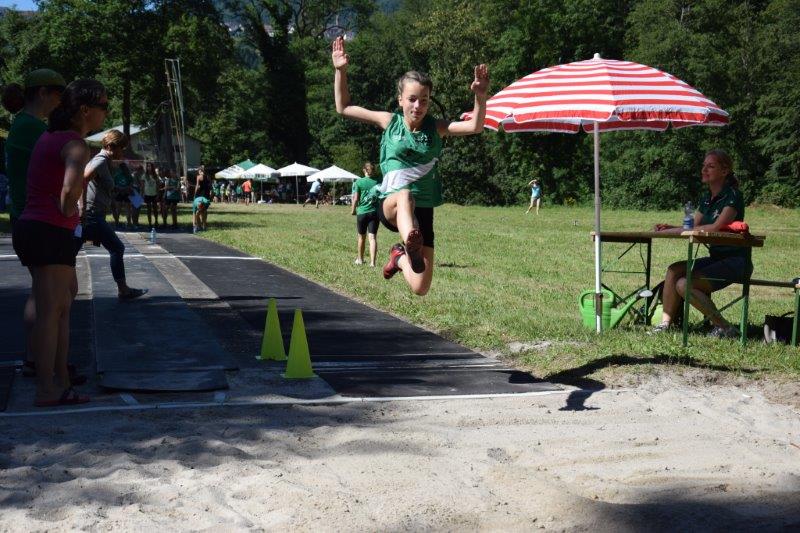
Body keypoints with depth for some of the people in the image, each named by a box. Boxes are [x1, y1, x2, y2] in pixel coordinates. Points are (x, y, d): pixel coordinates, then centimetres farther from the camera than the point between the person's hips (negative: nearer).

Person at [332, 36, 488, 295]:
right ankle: (411, 246, -71)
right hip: (390, 205, -2)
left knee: (420, 288, -3)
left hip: (422, 211, 2)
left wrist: (480, 97, -25)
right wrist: (340, 71, 2)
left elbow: (475, 127, -10)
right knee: (405, 195, -43)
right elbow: (343, 107, 11)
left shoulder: (435, 127, 4)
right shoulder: (389, 122, 4)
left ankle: (400, 257, 30)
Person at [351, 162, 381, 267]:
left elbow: (356, 199, -6)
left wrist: (353, 210, 9)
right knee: (372, 237, -2)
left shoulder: (358, 182, -4)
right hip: (374, 212, 1)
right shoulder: (377, 182, 1)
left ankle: (360, 259, 29)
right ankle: (372, 261, -13)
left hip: (362, 212, -1)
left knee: (361, 237, 14)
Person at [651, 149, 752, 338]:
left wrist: (676, 230, -23)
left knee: (685, 285, -22)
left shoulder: (733, 196, -13)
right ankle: (665, 324, -11)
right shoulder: (706, 198, 14)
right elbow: (694, 227, 10)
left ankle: (725, 328, -11)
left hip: (735, 261, -8)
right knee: (674, 270, -10)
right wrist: (670, 228, -10)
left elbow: (716, 227, -26)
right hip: (715, 258, 8)